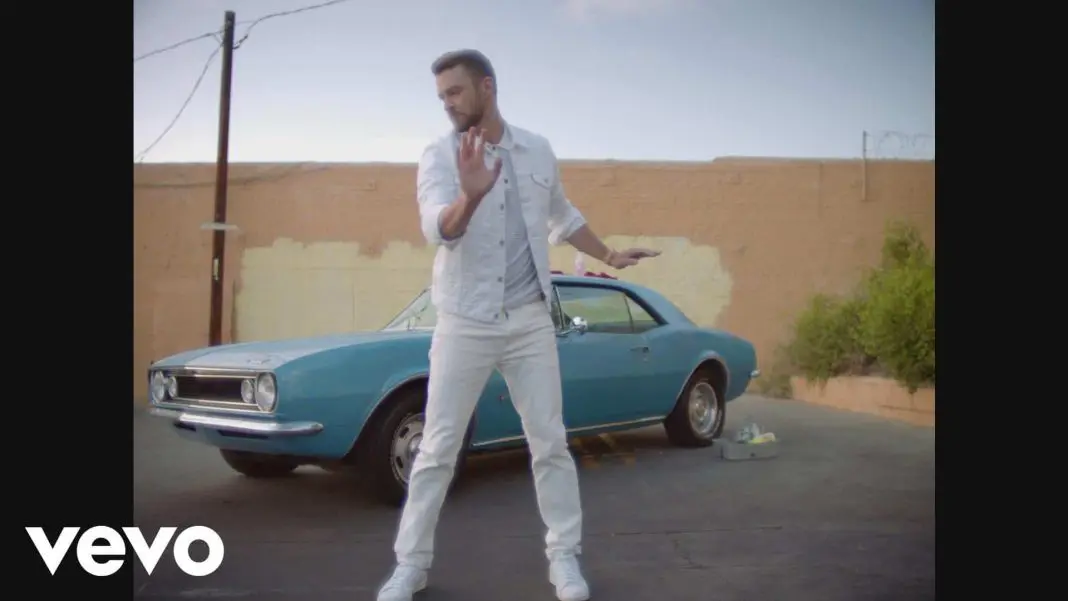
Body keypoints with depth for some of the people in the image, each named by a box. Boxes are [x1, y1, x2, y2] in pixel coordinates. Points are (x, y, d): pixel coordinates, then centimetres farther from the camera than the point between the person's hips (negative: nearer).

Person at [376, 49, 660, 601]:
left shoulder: (537, 150, 6)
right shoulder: (438, 157, -6)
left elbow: (564, 217, 23)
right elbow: (438, 229, -25)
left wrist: (610, 257, 28)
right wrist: (470, 196, -45)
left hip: (531, 322, 3)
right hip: (464, 324, -2)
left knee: (550, 443, 6)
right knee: (438, 448, 2)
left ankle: (564, 556, 20)